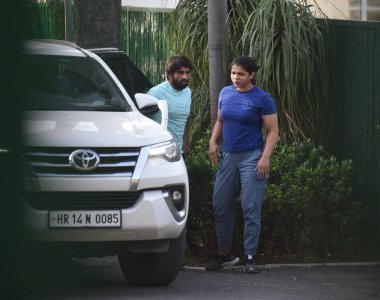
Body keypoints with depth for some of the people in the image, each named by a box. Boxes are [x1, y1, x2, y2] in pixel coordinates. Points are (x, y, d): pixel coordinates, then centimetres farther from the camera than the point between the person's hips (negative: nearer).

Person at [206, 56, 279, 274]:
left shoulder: (262, 99, -8)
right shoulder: (226, 93, 8)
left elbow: (273, 131, -8)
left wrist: (265, 158, -18)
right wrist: (213, 142, 6)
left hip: (251, 157, -6)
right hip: (228, 156, 6)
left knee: (251, 209, -6)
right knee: (221, 207, 7)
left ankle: (250, 258, -1)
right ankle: (225, 254, 20)